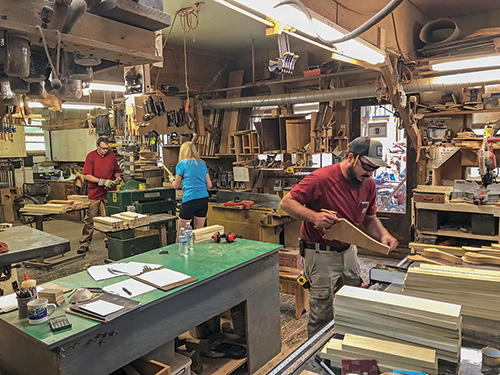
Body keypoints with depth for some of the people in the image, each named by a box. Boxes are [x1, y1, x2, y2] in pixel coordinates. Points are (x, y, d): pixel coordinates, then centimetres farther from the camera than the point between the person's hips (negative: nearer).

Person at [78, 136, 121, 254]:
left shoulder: (112, 156, 6)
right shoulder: (91, 156, -5)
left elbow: (116, 171, 18)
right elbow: (87, 176, -10)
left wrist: (117, 178, -3)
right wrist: (102, 181, -19)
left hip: (109, 192, 3)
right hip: (94, 192, -3)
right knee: (90, 219, -1)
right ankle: (84, 244, 7)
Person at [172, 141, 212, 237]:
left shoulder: (182, 164, 0)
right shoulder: (202, 164, 12)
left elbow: (176, 186, 8)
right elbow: (209, 185, 13)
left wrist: (172, 182, 30)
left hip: (189, 200, -5)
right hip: (204, 199, 5)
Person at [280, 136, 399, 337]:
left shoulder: (368, 184, 0)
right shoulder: (321, 178, -22)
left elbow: (370, 218, 13)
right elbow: (287, 202, -18)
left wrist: (383, 234, -8)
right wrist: (313, 216, -34)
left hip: (348, 251, 7)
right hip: (321, 254, -7)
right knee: (322, 314, 1)